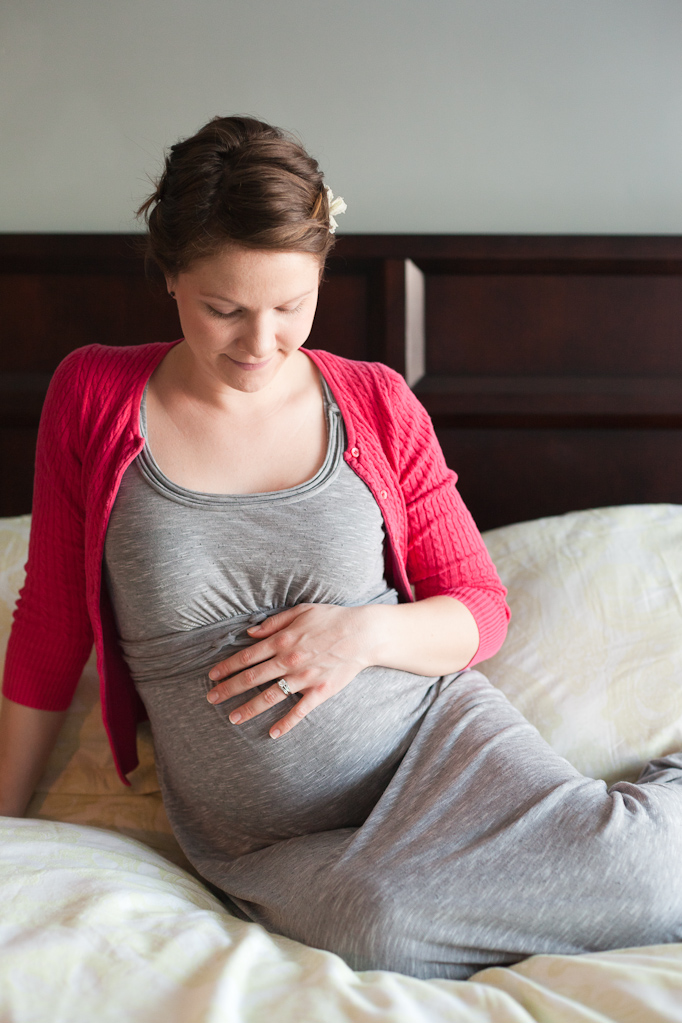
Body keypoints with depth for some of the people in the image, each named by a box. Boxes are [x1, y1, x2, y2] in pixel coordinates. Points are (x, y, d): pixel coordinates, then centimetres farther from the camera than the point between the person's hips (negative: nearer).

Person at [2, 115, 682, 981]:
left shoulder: (377, 407, 0)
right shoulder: (93, 397, -1)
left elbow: (480, 608, 6)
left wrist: (368, 632, -15)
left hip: (432, 731, 0)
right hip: (266, 841, 1)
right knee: (379, 924, -33)